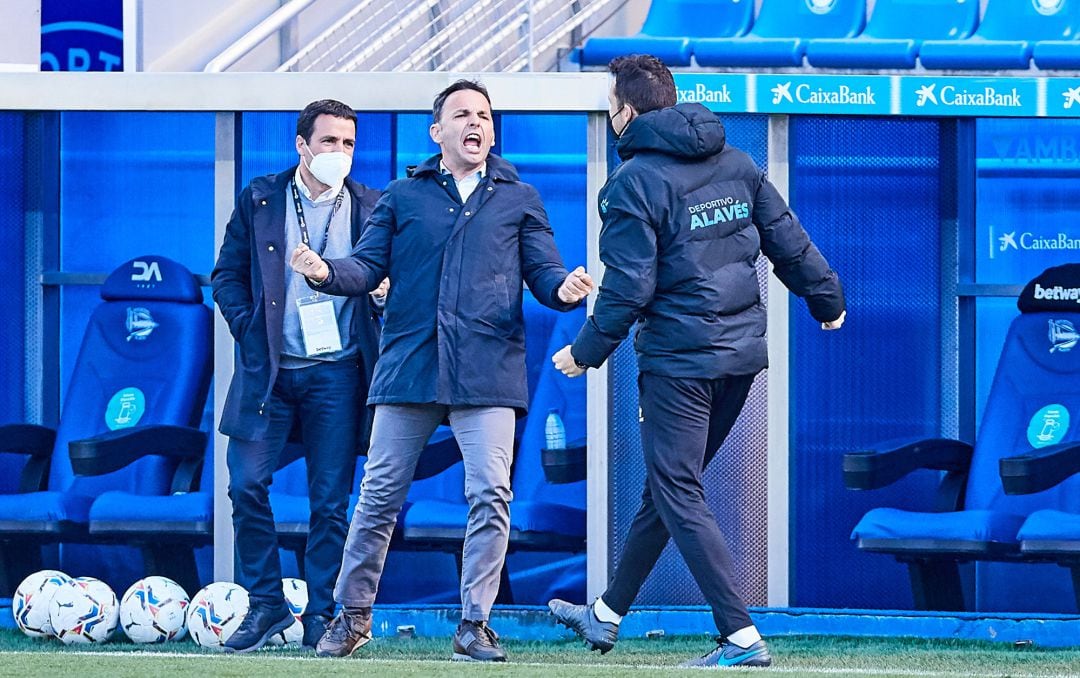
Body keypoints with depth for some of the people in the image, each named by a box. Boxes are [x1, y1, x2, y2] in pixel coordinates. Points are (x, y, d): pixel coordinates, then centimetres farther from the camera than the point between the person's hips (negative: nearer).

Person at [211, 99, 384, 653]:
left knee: (331, 500, 0)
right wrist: (247, 327, -3)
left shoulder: (371, 208, 5)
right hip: (267, 369, 0)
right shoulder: (259, 200, 6)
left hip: (336, 373, 0)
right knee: (247, 485, -8)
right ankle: (265, 603, 5)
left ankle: (322, 617, 7)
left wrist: (383, 294, -8)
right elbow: (228, 274, 10)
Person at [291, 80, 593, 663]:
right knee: (379, 496, 3)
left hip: (488, 371, 0)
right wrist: (326, 272, -13)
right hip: (408, 368, 0)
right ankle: (352, 614, 16)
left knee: (490, 497, -8)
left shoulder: (519, 199, 13)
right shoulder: (403, 197, 13)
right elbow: (369, 266, 8)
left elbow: (544, 272, 8)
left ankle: (474, 624, 2)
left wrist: (563, 288, -15)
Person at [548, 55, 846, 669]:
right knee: (666, 486, 18)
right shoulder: (735, 163, 8)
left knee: (679, 497, -3)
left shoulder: (635, 182, -12)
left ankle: (742, 639, -12)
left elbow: (629, 289, -14)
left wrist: (585, 354, -2)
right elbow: (789, 241, 10)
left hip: (680, 360, -8)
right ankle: (607, 616, 30)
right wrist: (827, 300, 24)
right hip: (743, 352, 8)